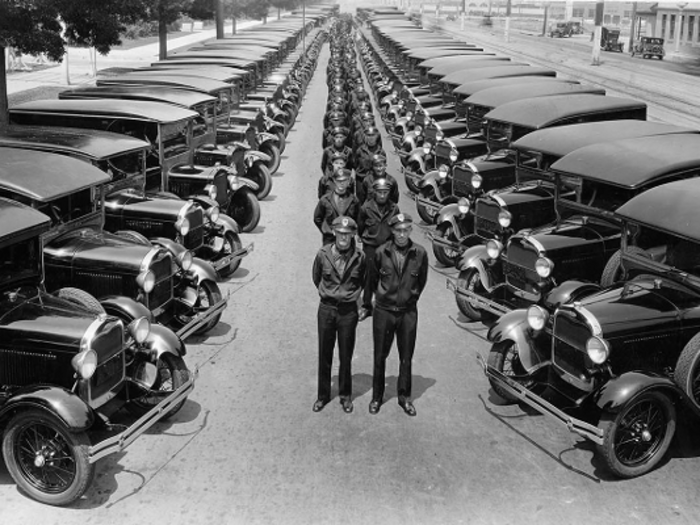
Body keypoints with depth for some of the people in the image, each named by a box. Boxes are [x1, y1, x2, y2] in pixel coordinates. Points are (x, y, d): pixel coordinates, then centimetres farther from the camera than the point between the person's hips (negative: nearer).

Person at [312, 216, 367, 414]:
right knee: (324, 354, 9)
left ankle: (345, 395, 24)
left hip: (348, 310, -1)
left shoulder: (359, 257, -8)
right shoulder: (323, 254, -7)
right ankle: (323, 395, 23)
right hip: (326, 308, 1)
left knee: (346, 355, 8)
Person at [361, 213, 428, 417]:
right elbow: (371, 280, 4)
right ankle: (377, 396, 26)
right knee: (380, 356, 10)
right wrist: (367, 305, 12)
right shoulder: (381, 252, -9)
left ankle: (404, 396, 27)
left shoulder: (420, 254, -8)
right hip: (383, 311, -1)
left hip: (408, 312, 1)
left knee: (406, 357, 11)